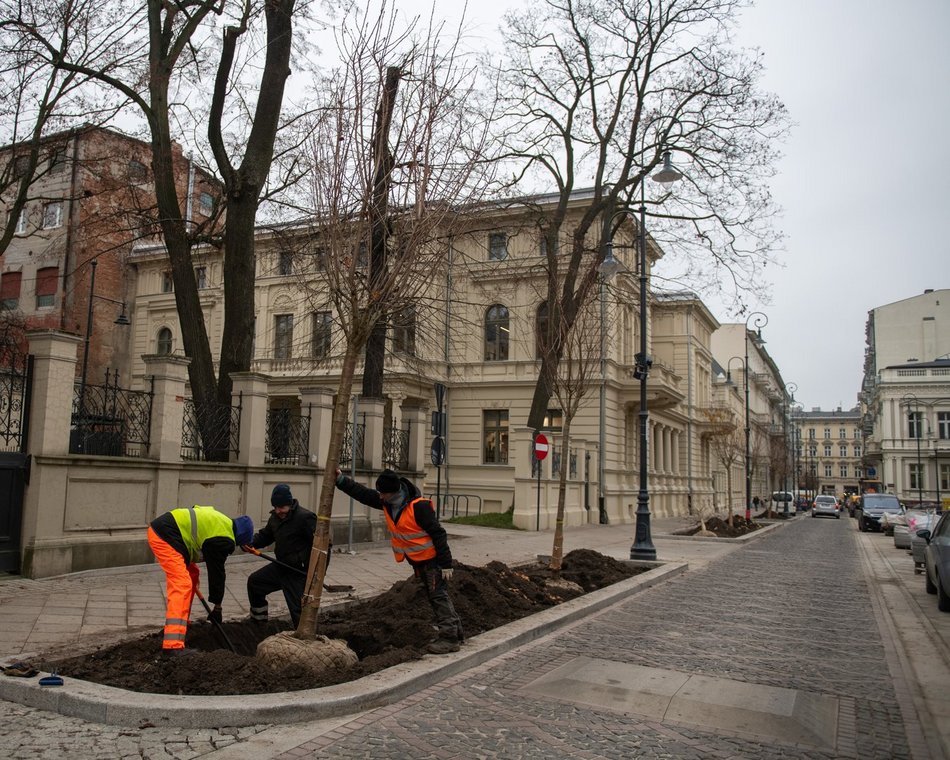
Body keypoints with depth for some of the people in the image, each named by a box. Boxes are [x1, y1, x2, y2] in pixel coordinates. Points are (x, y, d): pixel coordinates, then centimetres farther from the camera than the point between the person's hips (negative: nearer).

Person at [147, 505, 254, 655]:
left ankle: (181, 624, 32)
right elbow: (217, 571, -3)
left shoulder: (221, 521, 17)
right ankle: (173, 645, -22)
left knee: (190, 573, 23)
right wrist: (217, 606, 7)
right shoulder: (224, 540, -9)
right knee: (181, 584, -15)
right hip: (165, 536, -11)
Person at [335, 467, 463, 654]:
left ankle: (450, 638, -1)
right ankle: (454, 631, 25)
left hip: (432, 559, -9)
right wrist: (341, 480, -4)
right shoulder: (386, 502, -2)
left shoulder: (419, 506, -26)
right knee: (433, 597, 15)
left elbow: (438, 534, -23)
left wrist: (446, 563, -22)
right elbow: (362, 493, 5)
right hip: (417, 560, 9)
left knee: (439, 596, -6)